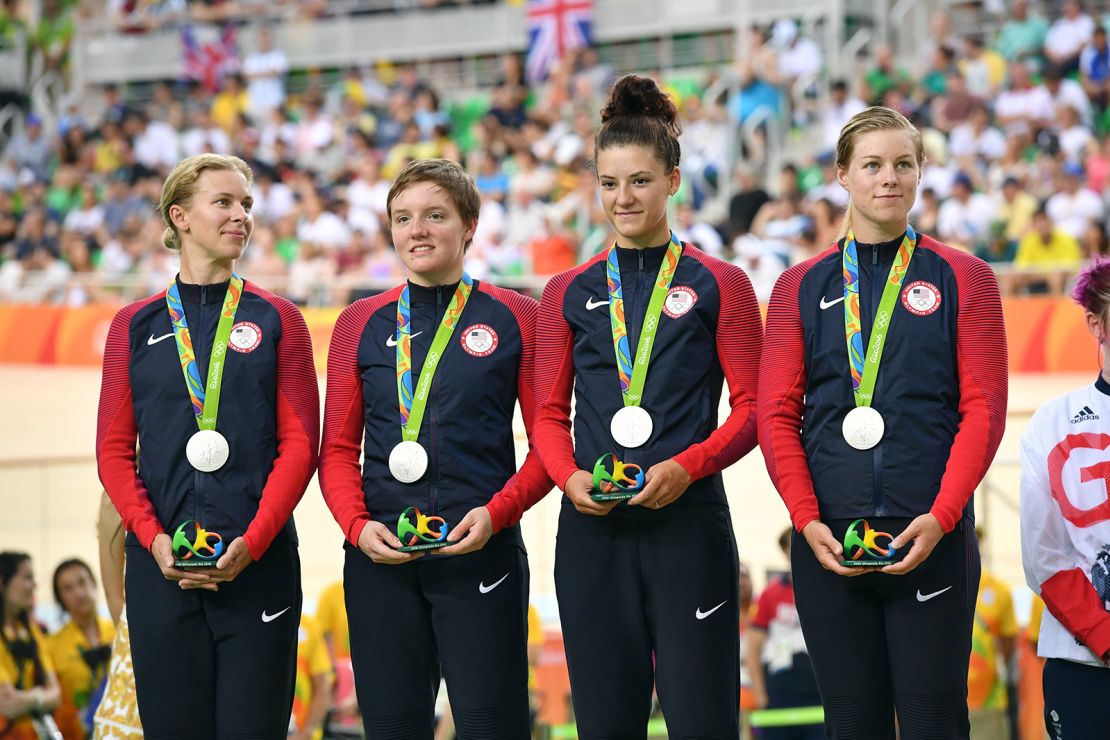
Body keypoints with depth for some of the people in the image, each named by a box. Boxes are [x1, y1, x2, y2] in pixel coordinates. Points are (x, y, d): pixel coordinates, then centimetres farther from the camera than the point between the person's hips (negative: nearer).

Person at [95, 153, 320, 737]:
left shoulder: (277, 321, 6)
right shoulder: (135, 326, 9)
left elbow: (299, 444, -1)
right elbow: (114, 450, 5)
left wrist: (253, 543, -13)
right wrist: (152, 538, -11)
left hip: (257, 563, -1)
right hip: (162, 563, 1)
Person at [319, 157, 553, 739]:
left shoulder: (514, 318, 4)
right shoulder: (361, 324, 10)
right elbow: (338, 449, 10)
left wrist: (497, 513, -12)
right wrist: (358, 525, -7)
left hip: (480, 555, -2)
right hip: (381, 559, 2)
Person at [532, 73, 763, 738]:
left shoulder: (719, 284, 5)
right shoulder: (570, 293, 13)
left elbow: (752, 408, 1)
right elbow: (550, 413, 12)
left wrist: (687, 466, -15)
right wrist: (570, 476, -7)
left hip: (688, 521, -3)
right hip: (594, 529, 3)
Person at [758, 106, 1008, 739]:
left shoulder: (963, 279, 7)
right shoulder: (801, 288, 11)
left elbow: (983, 411, -1)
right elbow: (777, 414, 5)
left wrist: (940, 518, -12)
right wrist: (807, 520, -8)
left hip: (931, 539, -2)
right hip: (830, 543, 2)